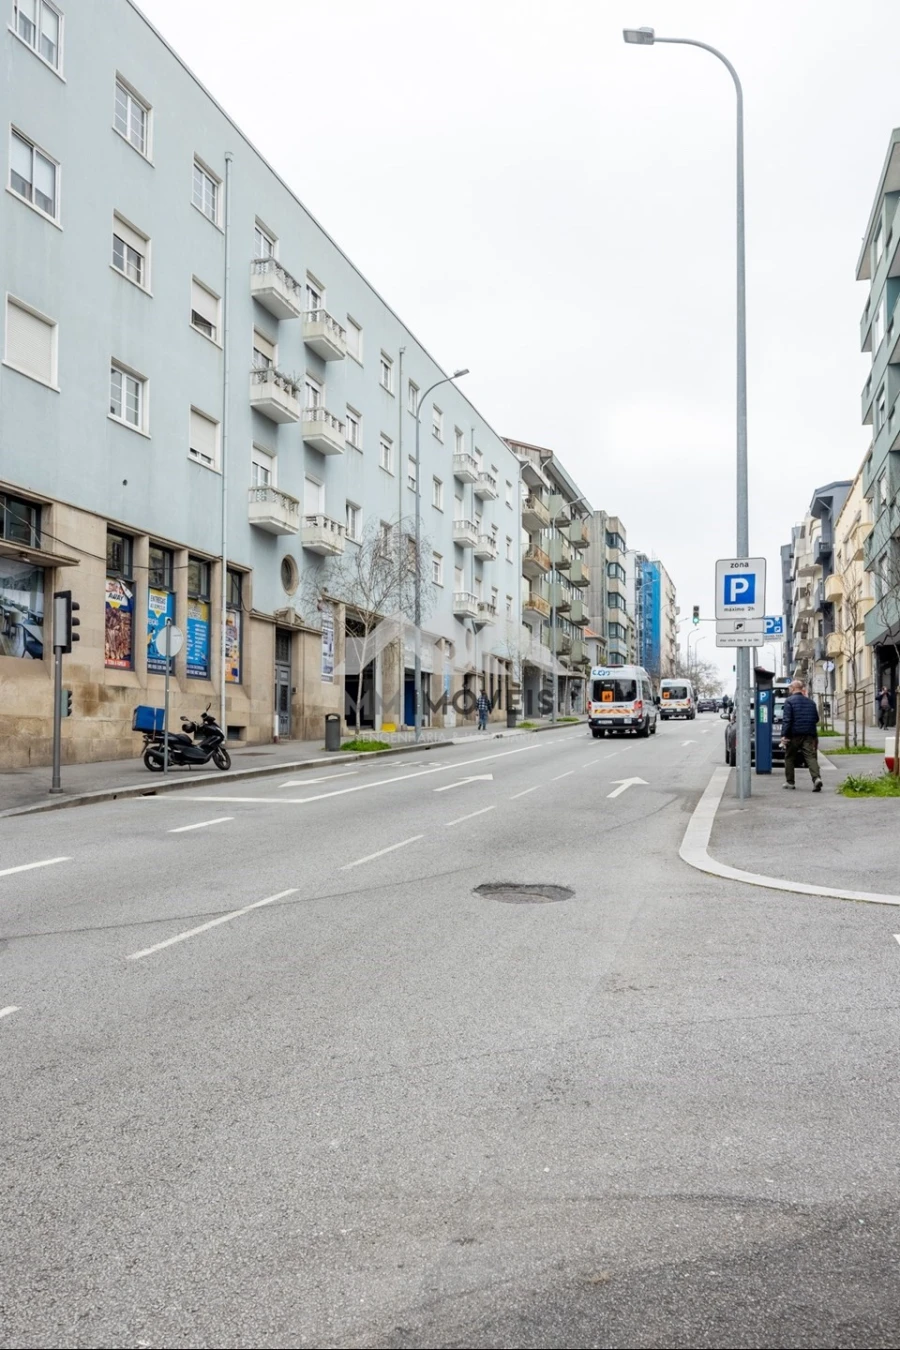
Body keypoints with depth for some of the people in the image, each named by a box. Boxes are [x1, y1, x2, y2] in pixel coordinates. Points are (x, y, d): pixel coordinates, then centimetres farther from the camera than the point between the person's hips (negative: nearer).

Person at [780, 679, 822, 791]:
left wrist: (784, 735, -14)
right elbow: (816, 719, 19)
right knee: (811, 757, -4)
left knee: (789, 758, 11)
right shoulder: (810, 702, 13)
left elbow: (786, 719, -13)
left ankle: (790, 781, 16)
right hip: (809, 735, 4)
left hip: (794, 735, -4)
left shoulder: (789, 701, -6)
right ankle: (817, 777, -24)